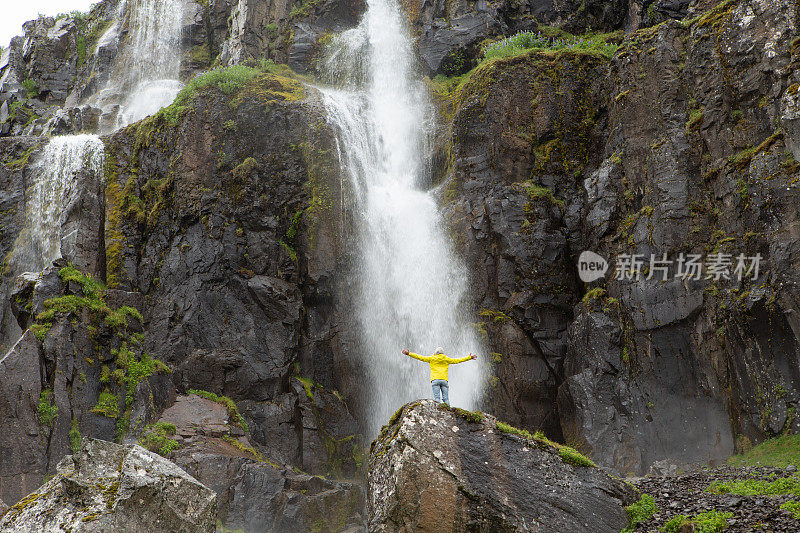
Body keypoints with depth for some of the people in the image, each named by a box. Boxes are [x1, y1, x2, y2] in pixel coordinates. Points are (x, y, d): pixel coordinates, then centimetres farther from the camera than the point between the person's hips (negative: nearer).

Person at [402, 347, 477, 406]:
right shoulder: (446, 359, 16)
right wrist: (469, 357, 33)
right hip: (444, 380, 2)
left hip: (435, 380, -1)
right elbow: (457, 360, 22)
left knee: (437, 398, -9)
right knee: (446, 398, 0)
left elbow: (420, 357, 10)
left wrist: (409, 354, 14)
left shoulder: (431, 358, 12)